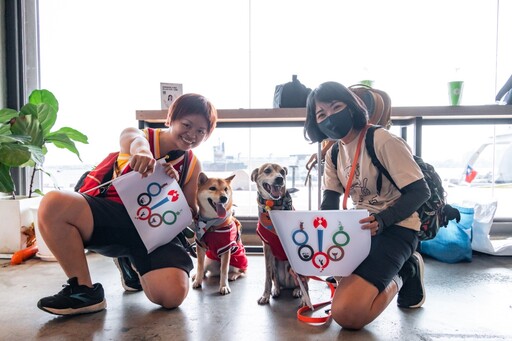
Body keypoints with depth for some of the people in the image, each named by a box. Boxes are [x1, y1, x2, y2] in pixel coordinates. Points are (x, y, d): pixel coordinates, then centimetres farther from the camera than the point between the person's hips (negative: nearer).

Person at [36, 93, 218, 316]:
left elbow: (192, 216, 13)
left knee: (173, 295, -26)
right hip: (115, 215, 0)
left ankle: (136, 268, 11)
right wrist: (142, 152, -51)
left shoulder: (193, 166, 13)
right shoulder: (141, 136, 4)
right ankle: (85, 291, -12)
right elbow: (133, 139, -24)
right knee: (53, 204, -30)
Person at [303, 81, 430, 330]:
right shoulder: (333, 153, 7)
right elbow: (329, 206, 4)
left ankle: (401, 275, 6)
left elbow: (420, 192, -16)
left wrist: (382, 220, -31)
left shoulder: (382, 140, -15)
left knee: (347, 315, -23)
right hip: (362, 228, 9)